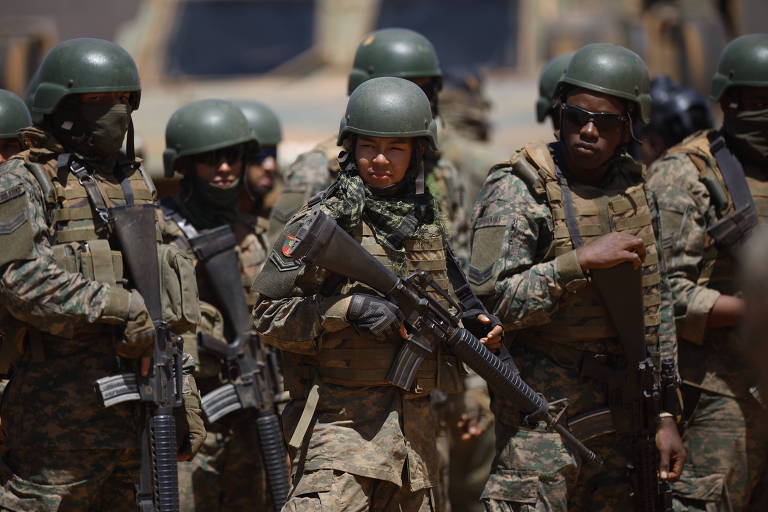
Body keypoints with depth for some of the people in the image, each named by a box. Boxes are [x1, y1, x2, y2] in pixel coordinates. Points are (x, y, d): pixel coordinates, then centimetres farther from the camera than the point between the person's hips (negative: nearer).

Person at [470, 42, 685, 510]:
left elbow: (658, 307, 16)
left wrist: (666, 414, 13)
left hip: (622, 413, 6)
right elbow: (491, 301, -18)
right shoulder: (519, 190, -9)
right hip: (544, 411, -6)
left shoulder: (635, 190, 10)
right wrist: (582, 261, -24)